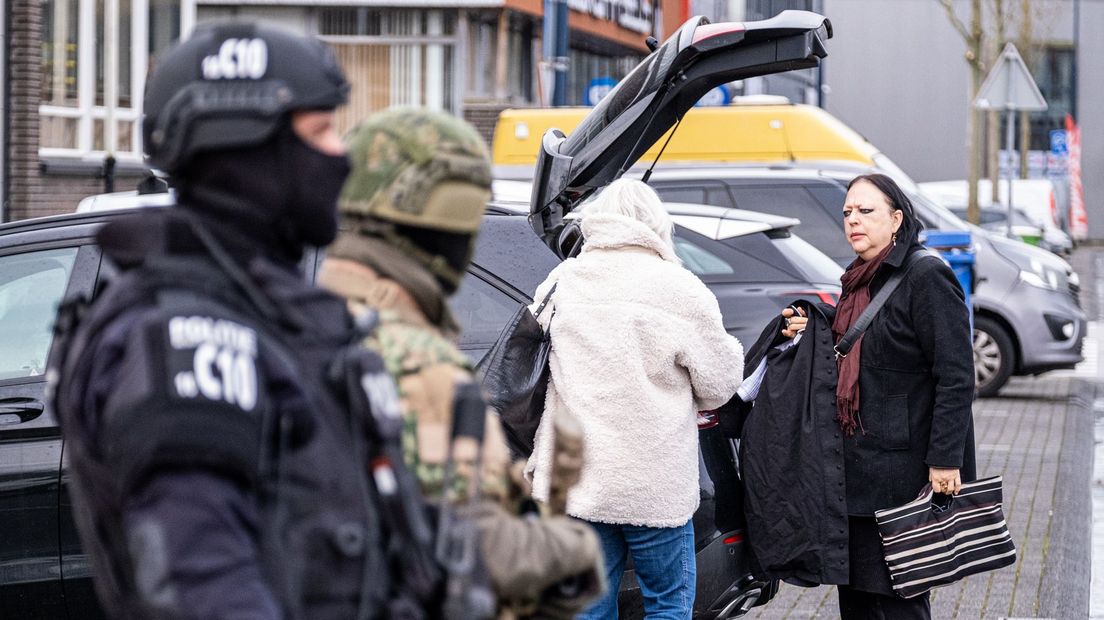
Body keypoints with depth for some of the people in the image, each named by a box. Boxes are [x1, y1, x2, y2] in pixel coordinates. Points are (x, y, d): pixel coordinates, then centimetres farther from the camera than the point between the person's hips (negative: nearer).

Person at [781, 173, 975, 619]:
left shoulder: (927, 277, -12)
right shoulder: (857, 281, 16)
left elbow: (955, 378, -16)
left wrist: (945, 460, -21)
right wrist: (809, 336, 7)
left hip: (900, 472, -9)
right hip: (853, 467, 9)